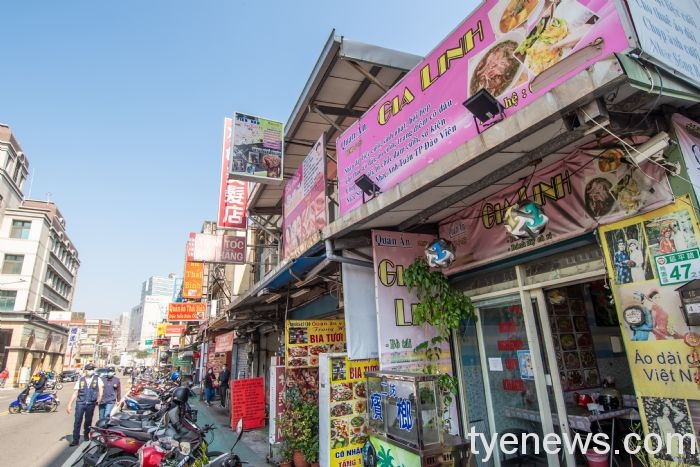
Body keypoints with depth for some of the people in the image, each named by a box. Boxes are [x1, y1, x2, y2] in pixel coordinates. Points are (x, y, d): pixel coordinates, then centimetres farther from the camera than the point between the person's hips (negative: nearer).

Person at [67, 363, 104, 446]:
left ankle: (86, 435, 30)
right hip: (80, 403, 0)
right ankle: (75, 439, 6)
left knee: (88, 421, 11)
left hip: (91, 404, 0)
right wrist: (69, 404, 2)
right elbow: (75, 393, 7)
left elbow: (101, 388, -6)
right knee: (77, 421, -3)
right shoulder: (80, 380, 6)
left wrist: (99, 397, -22)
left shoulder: (97, 379, 4)